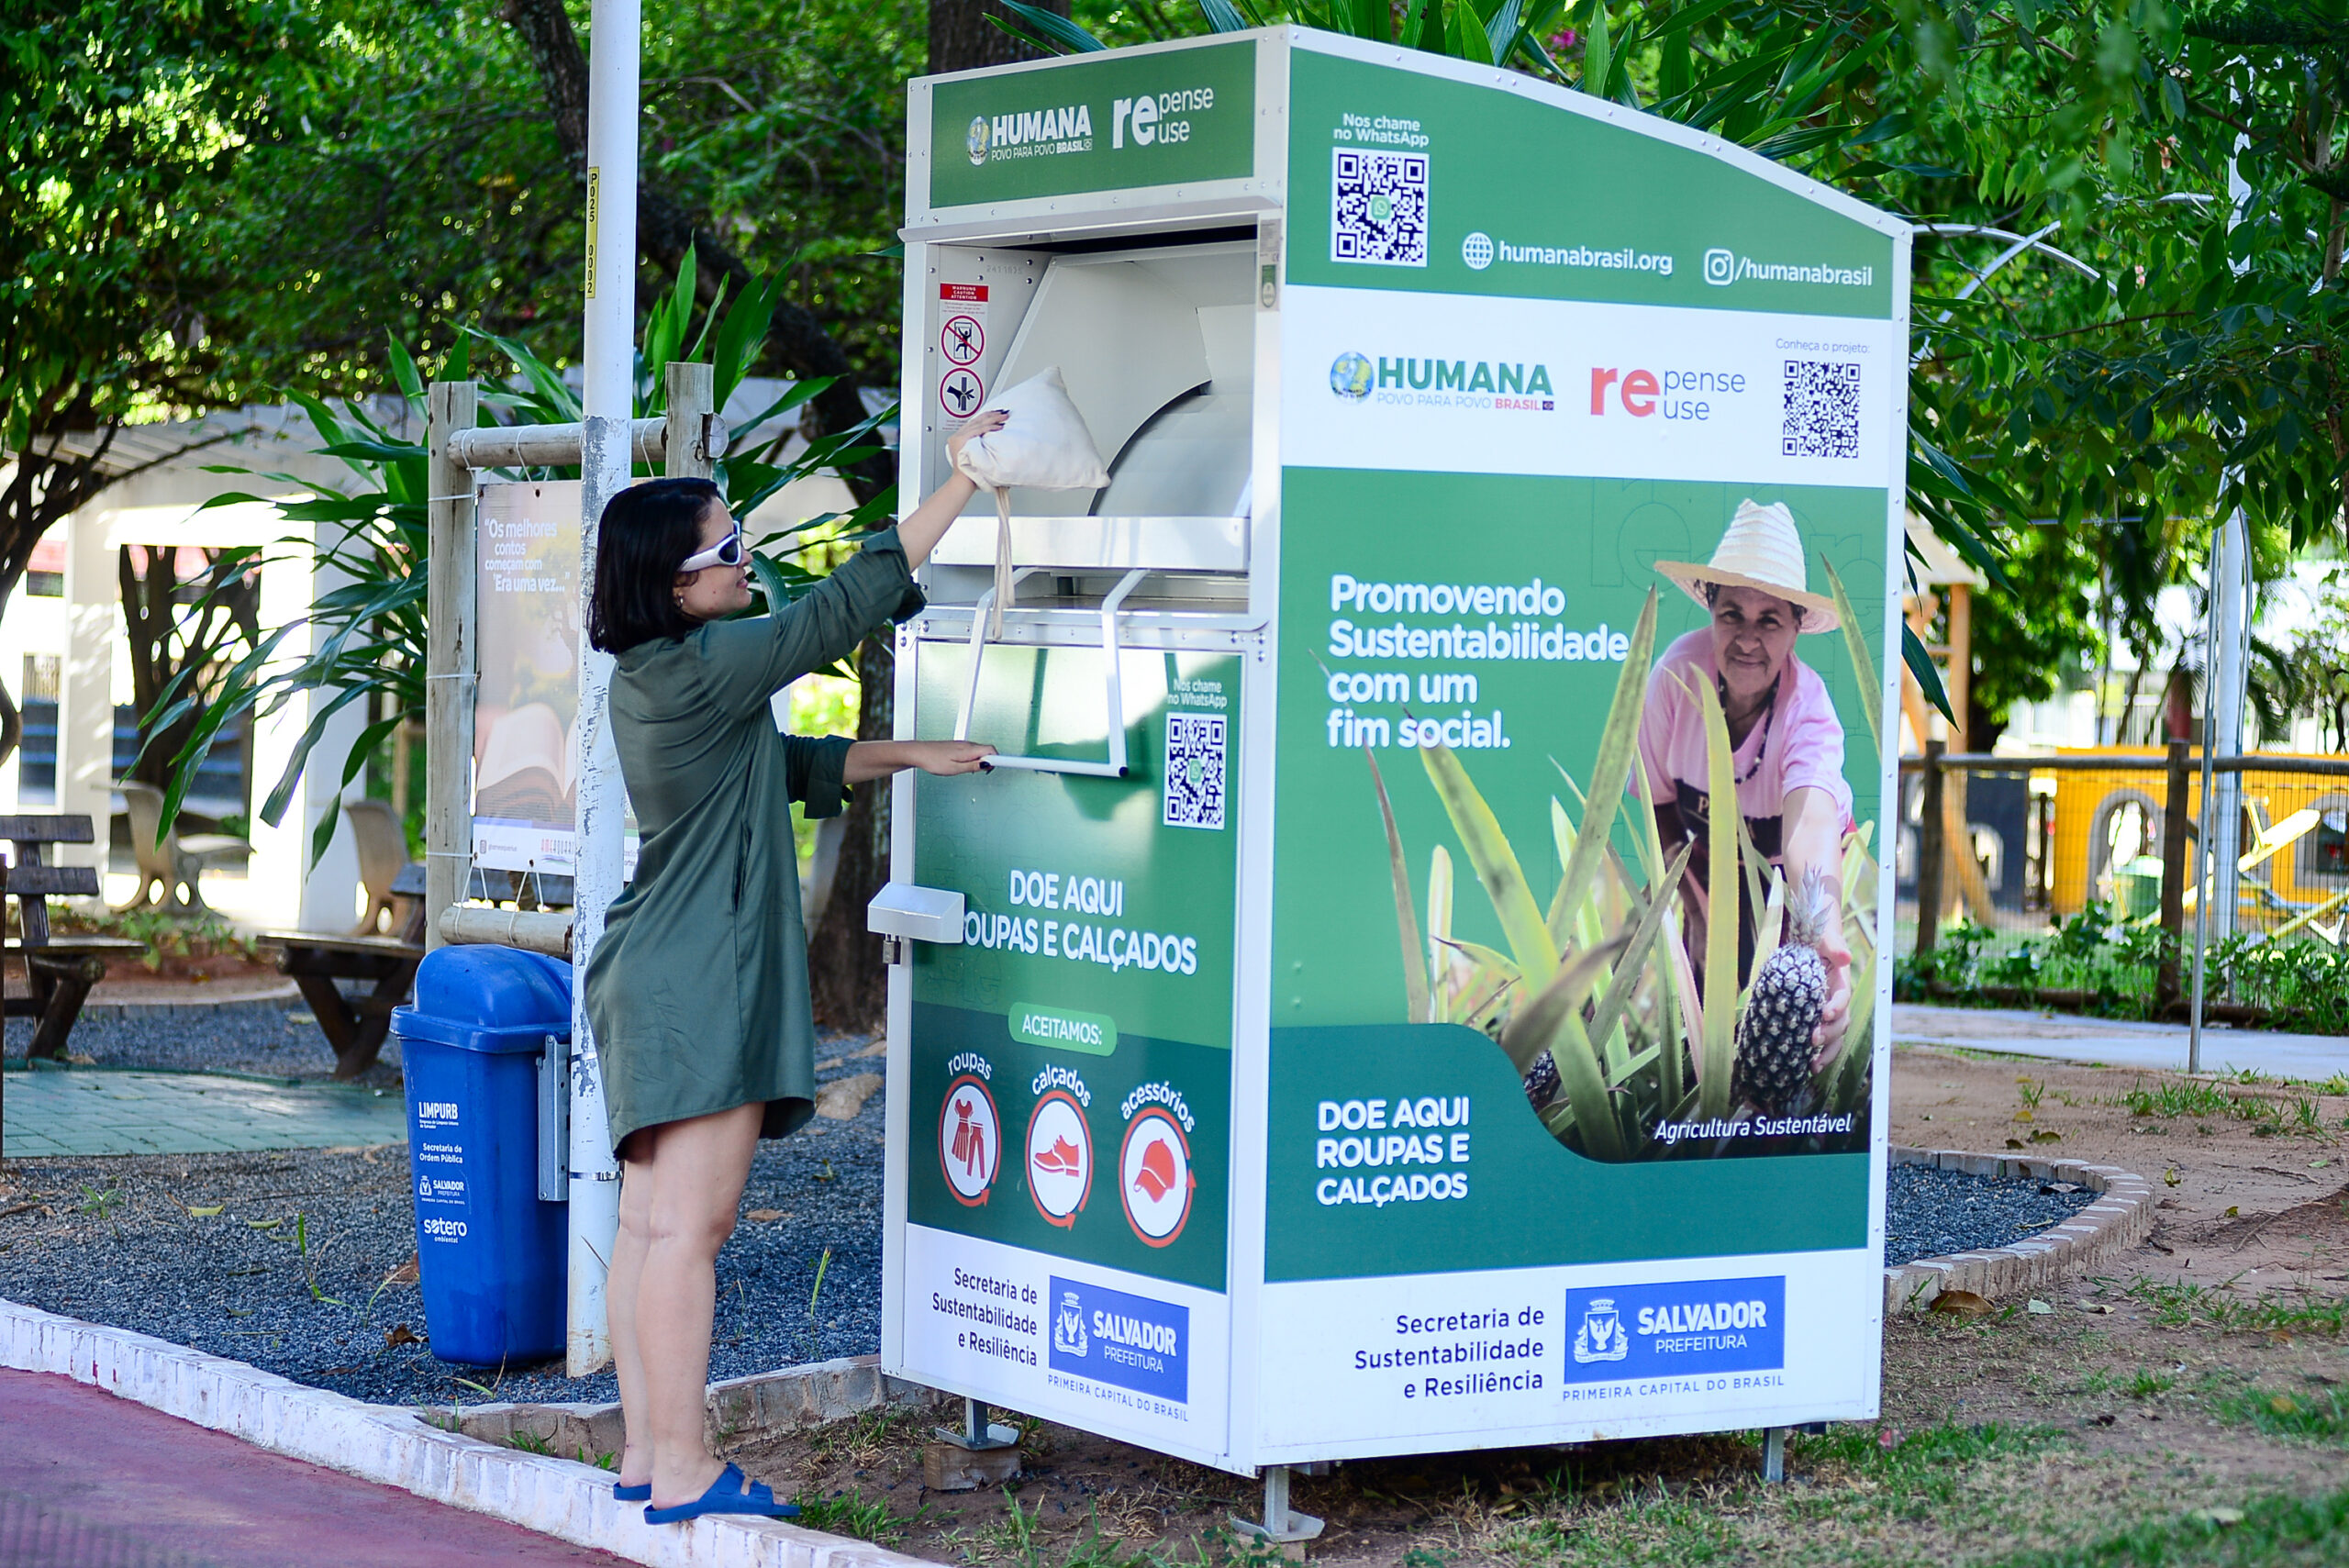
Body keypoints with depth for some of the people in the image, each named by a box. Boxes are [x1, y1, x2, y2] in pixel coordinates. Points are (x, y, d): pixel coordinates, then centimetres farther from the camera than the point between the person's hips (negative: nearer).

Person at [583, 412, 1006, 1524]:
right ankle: (680, 1470, -6)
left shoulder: (650, 677, 13)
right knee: (688, 1225, -8)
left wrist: (907, 756, 20)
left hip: (655, 981, 10)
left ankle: (645, 1453, 15)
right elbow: (846, 605, -14)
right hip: (696, 984, -10)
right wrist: (961, 481, -9)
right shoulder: (701, 668, -17)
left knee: (650, 1221, 11)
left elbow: (787, 763, 23)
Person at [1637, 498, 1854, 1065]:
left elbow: (1811, 824, -54)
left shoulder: (1808, 706, -35)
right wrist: (1697, 903, -23)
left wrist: (1827, 932, -74)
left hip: (1791, 881, -2)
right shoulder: (1681, 669, -27)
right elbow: (1658, 803, -11)